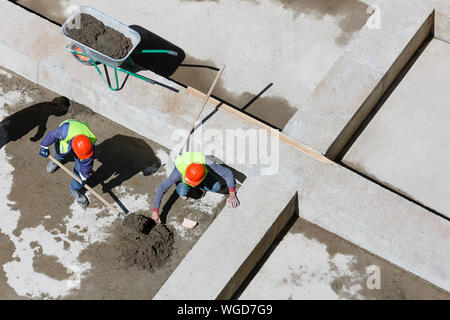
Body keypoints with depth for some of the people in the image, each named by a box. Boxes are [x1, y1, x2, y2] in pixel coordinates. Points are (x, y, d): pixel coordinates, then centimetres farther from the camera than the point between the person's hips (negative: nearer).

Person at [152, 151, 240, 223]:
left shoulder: (207, 164, -42)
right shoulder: (179, 171, -44)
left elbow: (227, 173, -30)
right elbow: (161, 188, -42)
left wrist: (232, 194, -37)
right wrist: (155, 211, -46)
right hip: (182, 178, -1)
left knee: (217, 187, -23)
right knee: (183, 193, -32)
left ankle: (199, 186, 7)